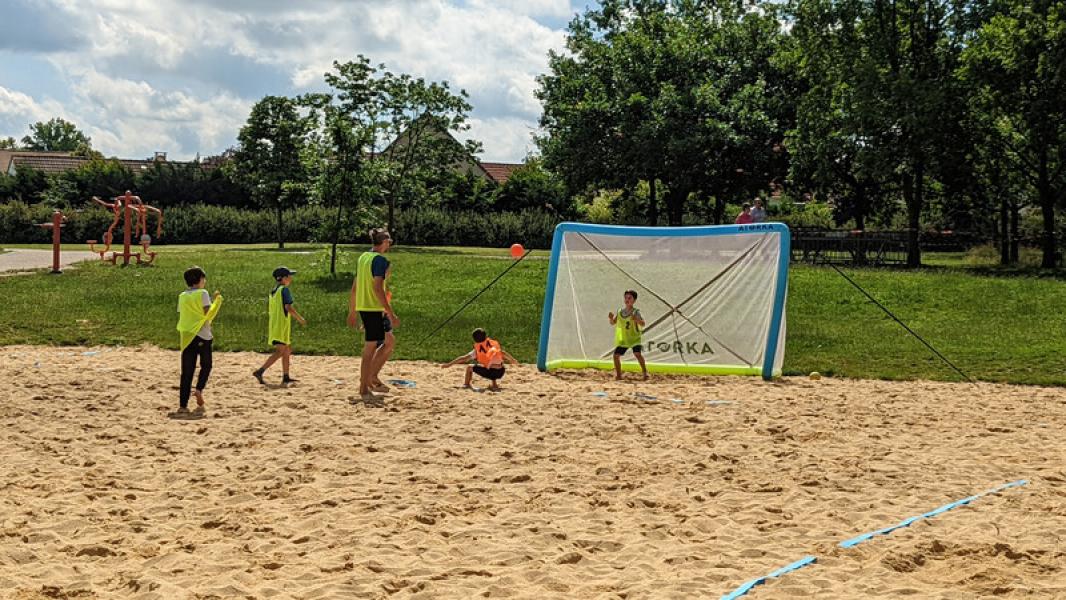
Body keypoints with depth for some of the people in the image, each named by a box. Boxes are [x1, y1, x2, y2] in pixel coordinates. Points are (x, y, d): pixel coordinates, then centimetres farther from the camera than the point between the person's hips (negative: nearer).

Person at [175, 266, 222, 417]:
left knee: (187, 372, 4)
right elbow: (208, 314, -12)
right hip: (202, 336, -4)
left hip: (186, 337, 4)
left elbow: (180, 318, 9)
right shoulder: (202, 293, -5)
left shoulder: (182, 296, 10)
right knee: (206, 365, 17)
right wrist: (217, 300, 0)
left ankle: (183, 406, -1)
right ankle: (199, 389, -9)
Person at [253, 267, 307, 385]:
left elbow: (268, 309, 18)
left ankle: (286, 377, 17)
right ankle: (260, 371, -19)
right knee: (280, 352, -11)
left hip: (274, 324, 9)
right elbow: (288, 307, -20)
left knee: (287, 350, 15)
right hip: (282, 325, -9)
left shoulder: (273, 291, 14)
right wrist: (300, 319, -11)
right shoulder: (284, 289, -11)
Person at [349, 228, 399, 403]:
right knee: (370, 350, -3)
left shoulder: (363, 257, 14)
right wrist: (391, 314, -20)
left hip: (362, 308, 9)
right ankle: (364, 391, 0)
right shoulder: (380, 260, -12)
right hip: (374, 309, -9)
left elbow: (354, 287, 17)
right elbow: (378, 289, -21)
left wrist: (352, 311, 23)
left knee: (390, 341, 18)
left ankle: (371, 377, 15)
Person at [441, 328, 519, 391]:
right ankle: (494, 385, 31)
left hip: (489, 373, -4)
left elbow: (463, 358, 4)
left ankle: (466, 384, 21)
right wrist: (513, 360, 38)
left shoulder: (477, 350, 4)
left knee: (469, 367, 15)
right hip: (500, 373, 4)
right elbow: (504, 353, 21)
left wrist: (449, 364, 9)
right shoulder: (494, 344, 13)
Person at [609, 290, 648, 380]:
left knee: (638, 353, -24)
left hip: (634, 338, -5)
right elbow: (613, 323, 11)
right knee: (616, 355, 1)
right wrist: (611, 318, -11)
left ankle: (645, 372, -13)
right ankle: (618, 374, 17)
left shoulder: (635, 312, -11)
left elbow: (643, 324, -22)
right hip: (622, 339, 5)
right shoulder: (620, 312, 4)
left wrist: (637, 319, -41)